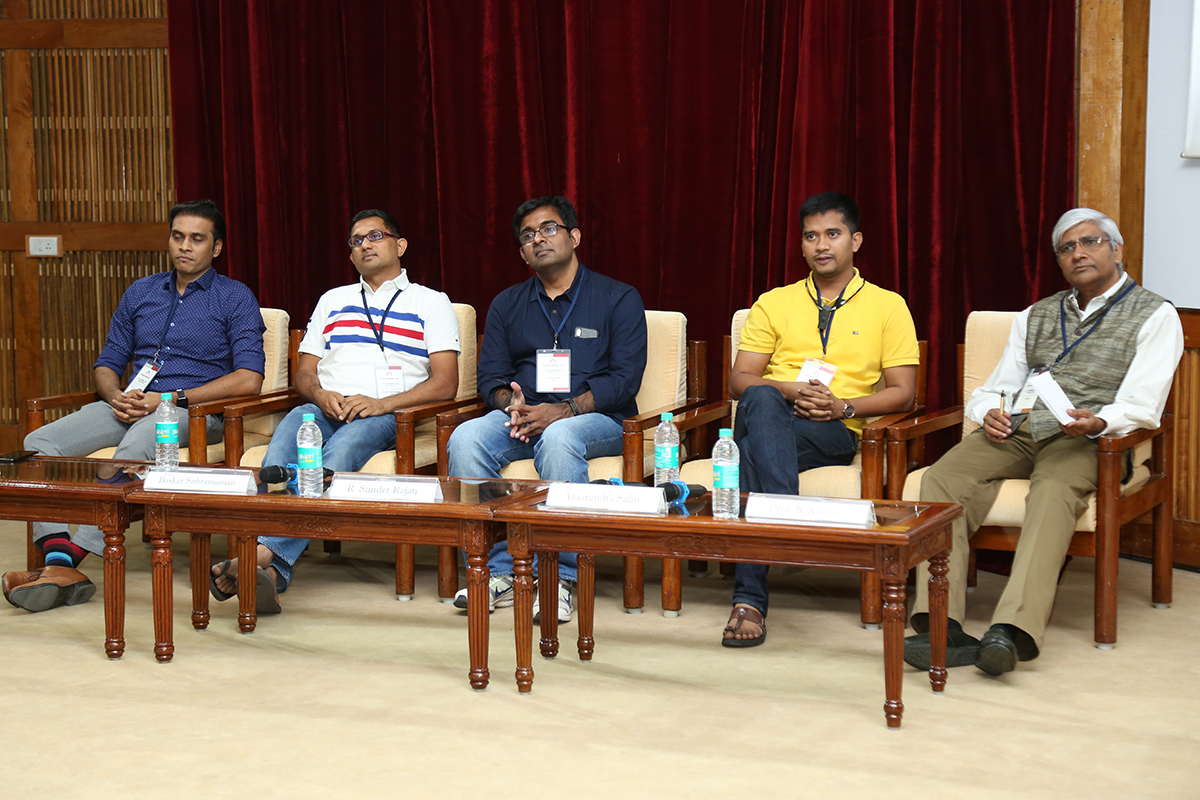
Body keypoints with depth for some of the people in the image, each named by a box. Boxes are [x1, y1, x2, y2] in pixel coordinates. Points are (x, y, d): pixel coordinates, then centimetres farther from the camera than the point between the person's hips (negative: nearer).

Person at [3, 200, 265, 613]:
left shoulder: (235, 297, 4)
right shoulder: (140, 293, 21)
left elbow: (249, 378, -8)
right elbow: (107, 364, 22)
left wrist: (171, 399, -14)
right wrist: (116, 397, -4)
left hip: (194, 409, -6)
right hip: (130, 405, 6)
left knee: (134, 450, -39)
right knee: (40, 443, -20)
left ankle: (67, 561, -41)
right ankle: (58, 559, -33)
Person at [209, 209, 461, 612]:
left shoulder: (431, 303, 16)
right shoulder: (333, 300, 31)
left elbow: (446, 382, 3)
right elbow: (303, 374, 24)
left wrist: (382, 403, -13)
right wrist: (321, 395, -3)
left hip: (383, 416, -3)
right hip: (324, 409, 3)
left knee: (343, 448, -39)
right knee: (291, 428, -35)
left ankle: (265, 552, -55)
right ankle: (269, 573, -53)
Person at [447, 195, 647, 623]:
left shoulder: (618, 298, 6)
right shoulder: (507, 304, 20)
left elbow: (625, 379, -4)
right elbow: (490, 375, 14)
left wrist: (563, 410, -18)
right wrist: (512, 405, -11)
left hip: (595, 419, -4)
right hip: (521, 416, 4)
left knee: (558, 438, -39)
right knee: (465, 439, -28)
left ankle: (559, 576, -36)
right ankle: (498, 571, -27)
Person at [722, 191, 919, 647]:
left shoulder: (887, 306, 16)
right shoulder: (774, 303, 21)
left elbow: (903, 392, 9)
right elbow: (738, 381, 12)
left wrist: (843, 406, -11)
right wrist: (791, 391, -10)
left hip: (837, 434, -2)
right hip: (770, 418, 2)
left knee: (753, 452, -37)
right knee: (761, 400, -40)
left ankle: (749, 599, -44)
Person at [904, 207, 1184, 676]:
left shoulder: (1155, 316, 10)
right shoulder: (1034, 316, 27)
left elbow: (1142, 406, -4)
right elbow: (995, 388, 23)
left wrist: (1098, 421, -25)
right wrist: (990, 412, -2)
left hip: (1083, 439, -4)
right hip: (1013, 430, 4)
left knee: (1054, 491, -39)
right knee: (942, 479, -26)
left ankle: (1014, 630, -54)